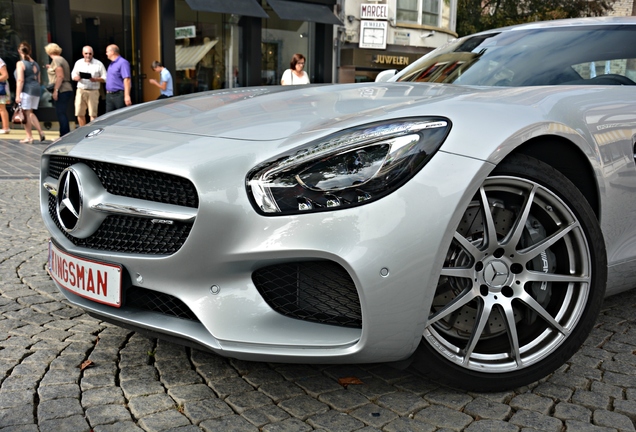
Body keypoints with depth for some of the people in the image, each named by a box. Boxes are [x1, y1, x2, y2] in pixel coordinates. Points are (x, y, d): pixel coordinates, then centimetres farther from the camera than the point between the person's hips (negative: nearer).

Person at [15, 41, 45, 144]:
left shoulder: (20, 63, -8)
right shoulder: (35, 64, 14)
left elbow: (20, 80, -15)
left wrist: (17, 95, -15)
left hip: (26, 90, -7)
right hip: (36, 89, 7)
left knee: (26, 113, -1)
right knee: (30, 113, 15)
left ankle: (29, 137, 0)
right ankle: (41, 133, 5)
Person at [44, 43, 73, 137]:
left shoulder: (56, 60, -8)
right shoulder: (62, 59, 20)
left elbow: (60, 76, -18)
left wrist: (55, 90, -18)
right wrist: (50, 68, 23)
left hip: (62, 90, -10)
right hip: (67, 89, 10)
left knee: (61, 113, -9)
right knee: (61, 113, 13)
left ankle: (64, 135, -10)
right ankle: (65, 135, 15)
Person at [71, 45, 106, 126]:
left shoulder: (99, 64, 4)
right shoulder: (78, 63, 15)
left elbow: (105, 78, 3)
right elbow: (73, 75, 17)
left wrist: (96, 79, -17)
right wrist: (76, 78, -7)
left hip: (93, 91, -3)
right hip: (81, 90, 3)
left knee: (93, 114, -6)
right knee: (80, 113, 2)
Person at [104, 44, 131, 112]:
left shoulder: (123, 63, -11)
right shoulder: (111, 64, 18)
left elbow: (127, 80, -19)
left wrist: (127, 96, -26)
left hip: (119, 95, -9)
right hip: (109, 95, 9)